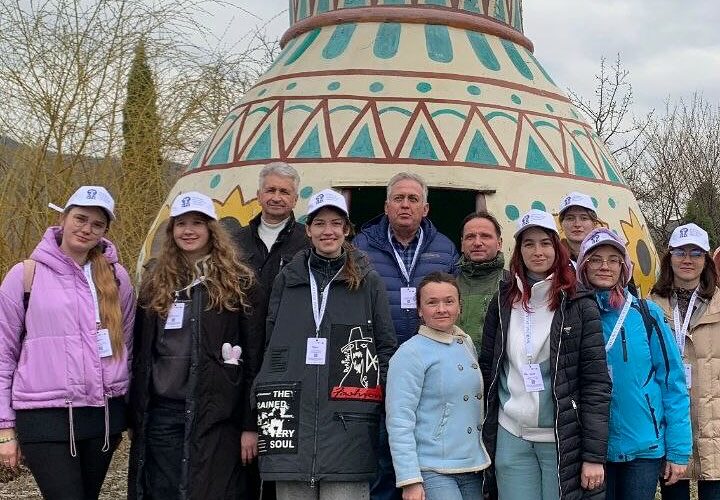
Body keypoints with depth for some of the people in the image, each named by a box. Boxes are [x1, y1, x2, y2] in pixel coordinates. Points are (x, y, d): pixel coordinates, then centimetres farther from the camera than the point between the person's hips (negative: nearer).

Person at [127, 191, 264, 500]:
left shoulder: (238, 283, 0)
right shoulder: (155, 281, 12)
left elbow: (253, 359, -3)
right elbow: (140, 352, 14)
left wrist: (250, 425, -8)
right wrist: (134, 416, 9)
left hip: (214, 416, -4)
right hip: (160, 413, 4)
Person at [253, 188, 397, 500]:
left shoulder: (369, 283, 8)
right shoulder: (287, 280, 13)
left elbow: (387, 348, 9)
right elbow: (271, 345, 15)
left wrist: (377, 400, -2)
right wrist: (266, 403, 6)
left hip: (348, 425, -2)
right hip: (292, 419, 2)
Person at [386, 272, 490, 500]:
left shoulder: (467, 345, 11)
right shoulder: (410, 354, -9)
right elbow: (399, 420, -13)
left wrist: (484, 459, 17)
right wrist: (410, 481, -18)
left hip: (472, 468, 7)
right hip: (432, 472, -7)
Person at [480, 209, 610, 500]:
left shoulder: (579, 305, -2)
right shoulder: (502, 303, 6)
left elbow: (596, 383, -5)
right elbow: (487, 370, 11)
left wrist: (594, 456, -10)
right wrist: (485, 442, 8)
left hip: (562, 440, -2)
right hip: (511, 440, 2)